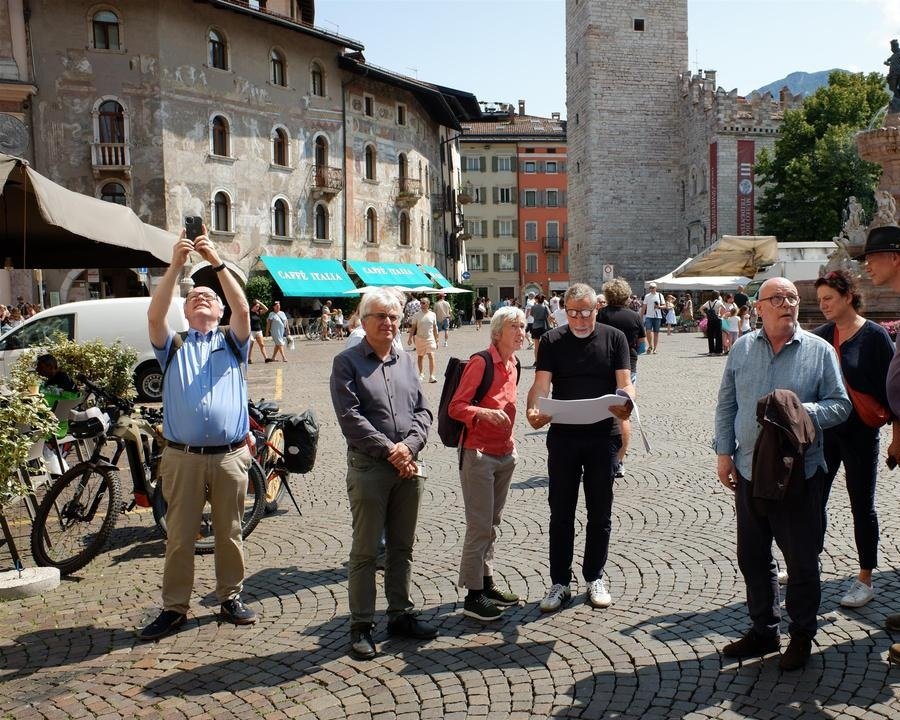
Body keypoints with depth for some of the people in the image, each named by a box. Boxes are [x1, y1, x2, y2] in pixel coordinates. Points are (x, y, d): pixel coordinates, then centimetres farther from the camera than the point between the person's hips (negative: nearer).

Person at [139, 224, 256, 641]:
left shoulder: (232, 343, 12)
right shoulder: (172, 346, 12)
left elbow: (243, 309, -6)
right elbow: (154, 315, -7)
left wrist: (216, 262, -12)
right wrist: (176, 265, -14)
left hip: (230, 456, 0)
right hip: (182, 457, 0)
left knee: (229, 533, 10)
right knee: (179, 536, 5)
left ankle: (231, 597, 24)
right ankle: (174, 607, 16)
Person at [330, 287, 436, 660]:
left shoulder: (405, 361, 13)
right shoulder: (347, 362, -3)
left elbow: (423, 411, 8)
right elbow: (350, 418, -12)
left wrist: (409, 446, -9)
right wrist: (389, 450, -15)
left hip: (409, 466, 5)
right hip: (368, 467, -5)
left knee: (402, 547, 14)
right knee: (365, 551, 2)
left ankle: (400, 614, 27)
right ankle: (361, 625, 13)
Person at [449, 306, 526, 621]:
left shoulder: (513, 365, 9)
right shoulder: (481, 362, -16)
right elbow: (455, 407, -17)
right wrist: (486, 413, -32)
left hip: (504, 454, 8)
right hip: (478, 454, -8)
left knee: (493, 523, 16)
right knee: (480, 526, -4)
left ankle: (486, 581, 27)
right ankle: (473, 596, 5)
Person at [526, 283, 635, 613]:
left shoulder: (614, 338, 2)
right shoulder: (552, 341, 1)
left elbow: (625, 384, -5)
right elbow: (541, 383, -9)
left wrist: (626, 405, -28)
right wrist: (533, 411, -30)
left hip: (603, 436, 0)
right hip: (563, 436, 0)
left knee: (600, 512, 10)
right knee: (561, 513, 7)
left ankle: (595, 578, 25)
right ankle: (560, 583, 18)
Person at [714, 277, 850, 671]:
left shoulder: (820, 351, -2)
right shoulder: (742, 349, 5)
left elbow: (840, 405, 0)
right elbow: (726, 405, 9)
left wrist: (809, 412, -20)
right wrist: (724, 452, 3)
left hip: (799, 472, -3)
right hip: (750, 471, 3)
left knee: (802, 560, 7)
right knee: (752, 557, 14)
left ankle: (802, 635, 26)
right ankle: (763, 629, 31)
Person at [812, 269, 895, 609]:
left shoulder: (874, 336, -9)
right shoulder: (820, 335, 4)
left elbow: (890, 387, -8)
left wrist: (895, 435, -11)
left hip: (860, 434, -4)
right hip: (823, 431, 5)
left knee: (862, 506, 6)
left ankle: (865, 580, 19)